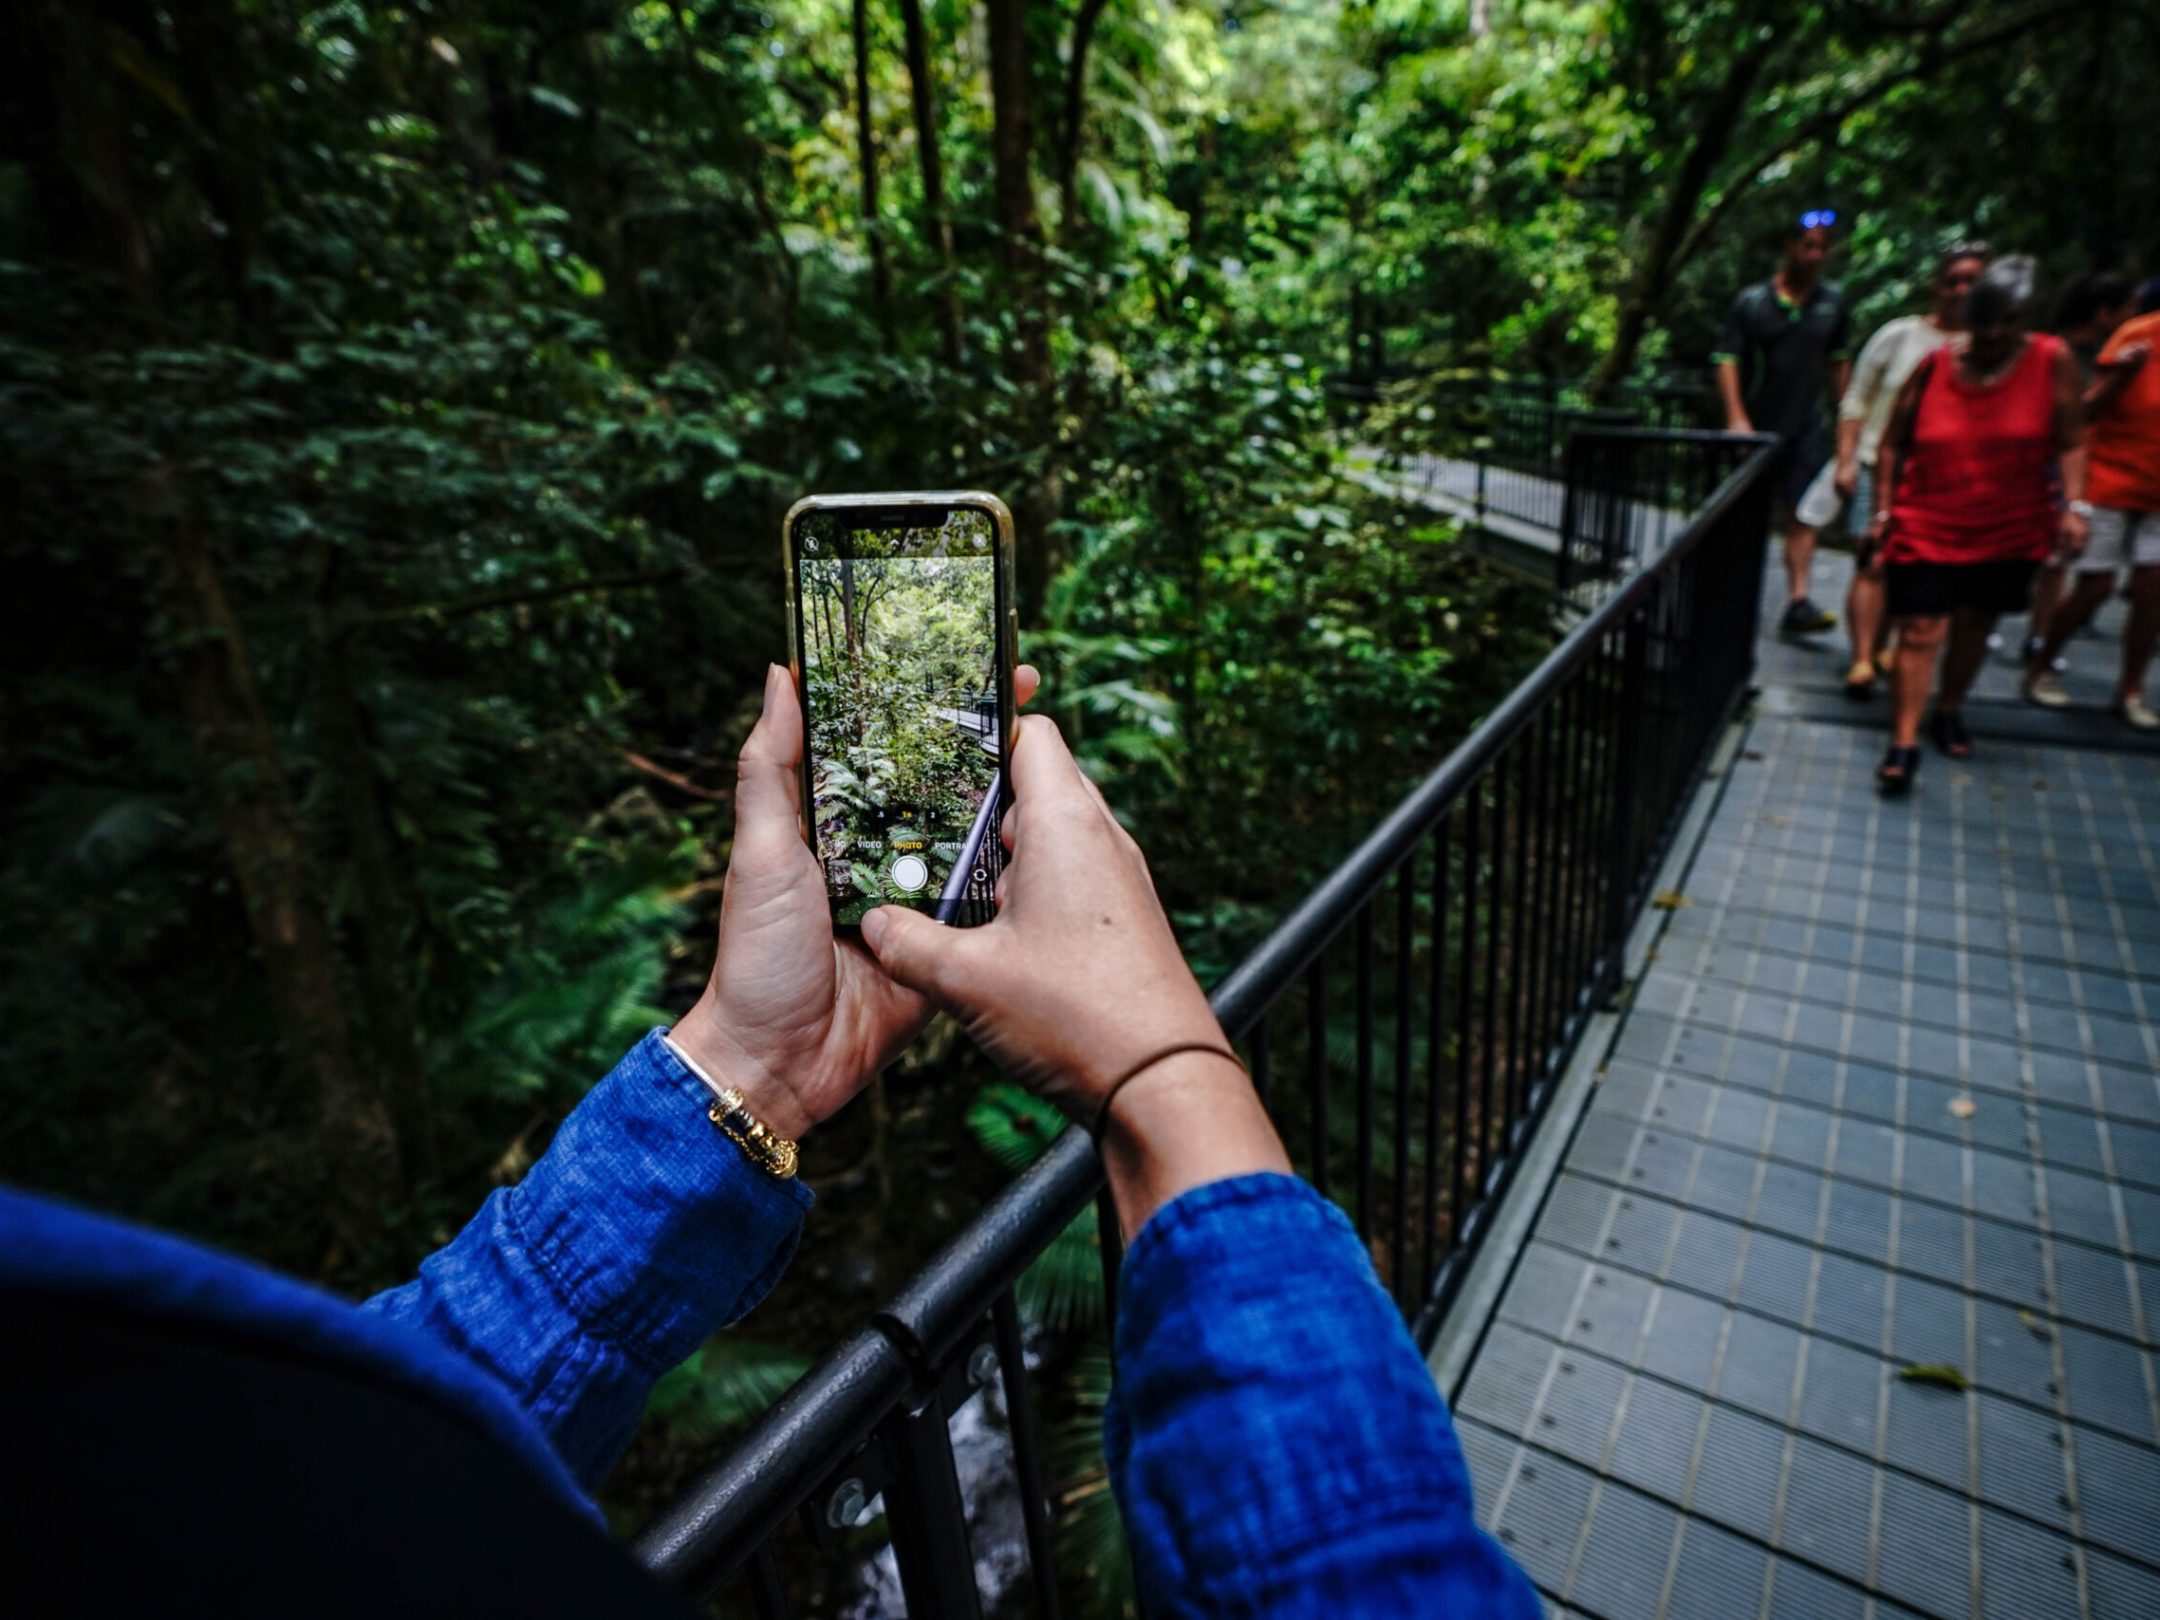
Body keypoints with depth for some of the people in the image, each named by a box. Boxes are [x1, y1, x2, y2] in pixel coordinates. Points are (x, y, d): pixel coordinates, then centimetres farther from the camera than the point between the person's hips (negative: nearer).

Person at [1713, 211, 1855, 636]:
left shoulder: (1834, 301, 9)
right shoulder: (1751, 301, -2)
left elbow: (1839, 362, 16)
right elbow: (1727, 360, -7)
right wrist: (1736, 417, -17)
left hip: (1807, 426, 2)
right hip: (1757, 425, -2)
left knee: (1803, 514, -8)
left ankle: (1798, 601, -13)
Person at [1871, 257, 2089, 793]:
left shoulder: (2052, 361, -1)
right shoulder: (1934, 367, -2)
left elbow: (2070, 443, 0)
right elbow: (1892, 445, 5)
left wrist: (2073, 506, -10)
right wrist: (1885, 509, 0)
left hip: (2008, 533, 2)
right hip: (1926, 528, -2)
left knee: (1974, 628, 14)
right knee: (1918, 634, -8)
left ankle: (1950, 710, 37)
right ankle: (1903, 745, -8)